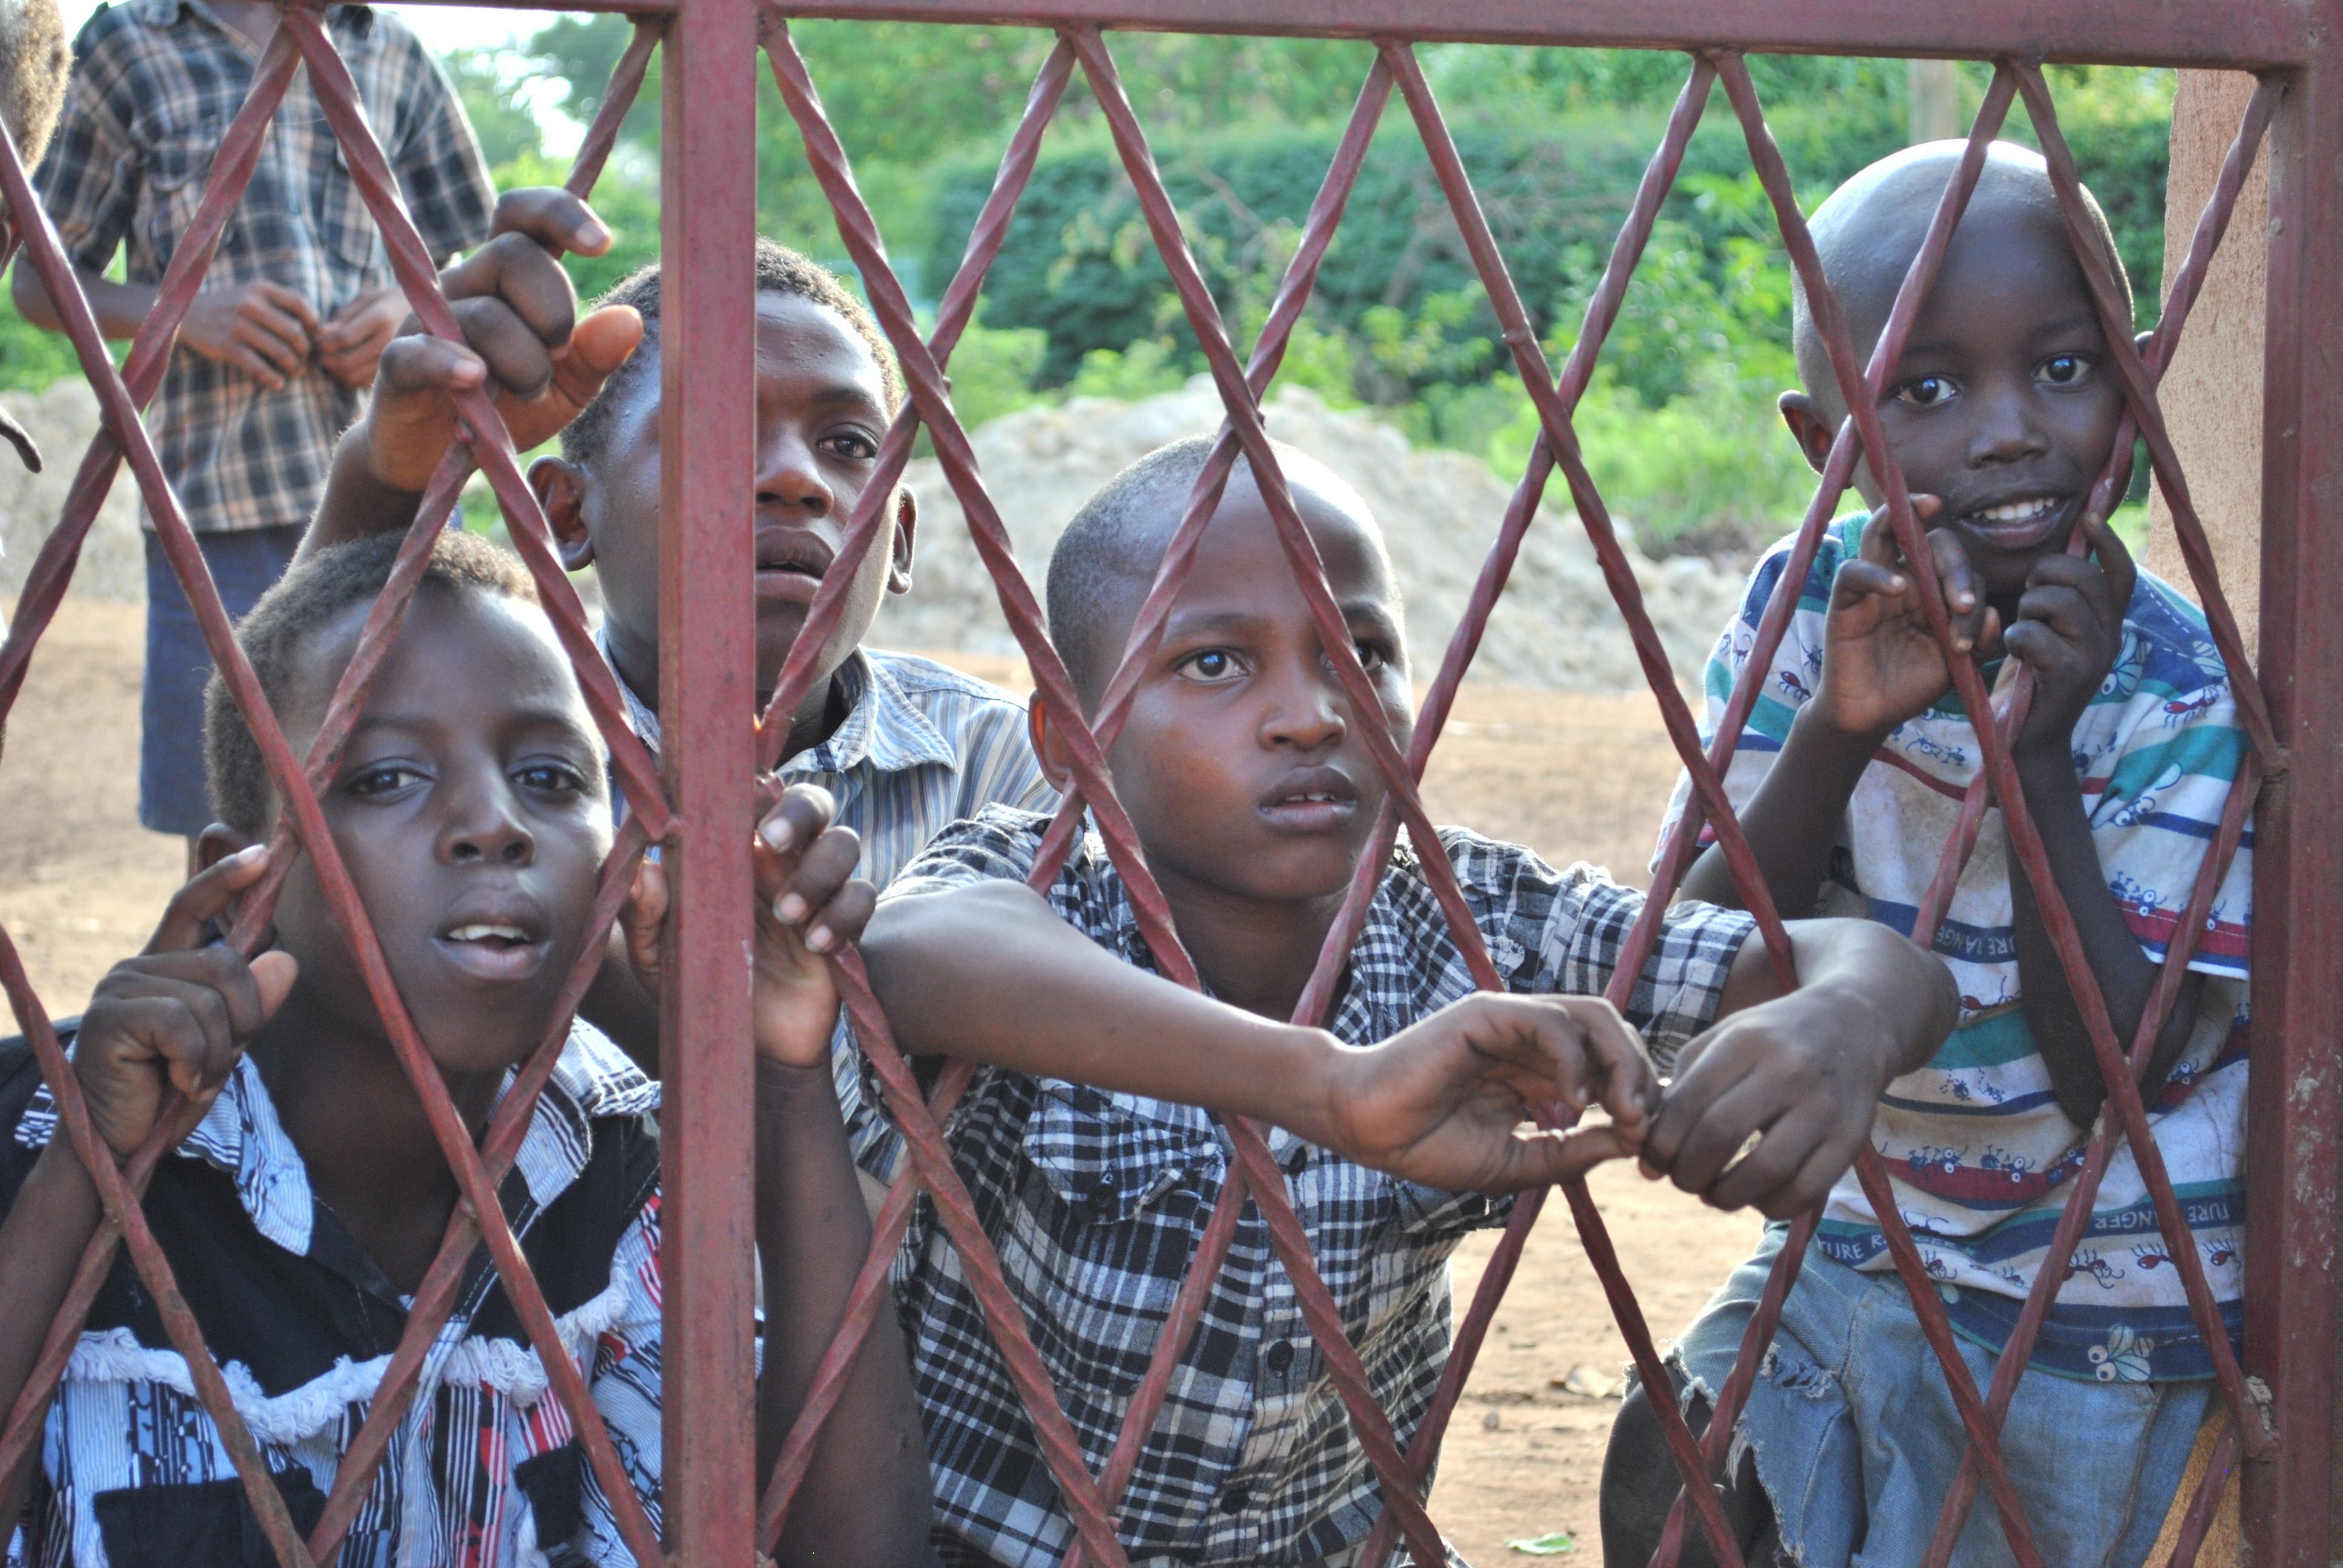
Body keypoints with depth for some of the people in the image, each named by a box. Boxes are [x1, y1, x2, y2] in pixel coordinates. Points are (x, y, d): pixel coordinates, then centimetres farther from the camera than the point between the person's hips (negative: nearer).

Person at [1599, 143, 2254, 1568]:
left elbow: (2111, 1081, -24)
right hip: (1852, 1231, 4)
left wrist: (2039, 758, -33)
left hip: (2086, 1310, -4)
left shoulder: (2186, 695, -21)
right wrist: (1835, 730, -31)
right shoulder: (1811, 608, -10)